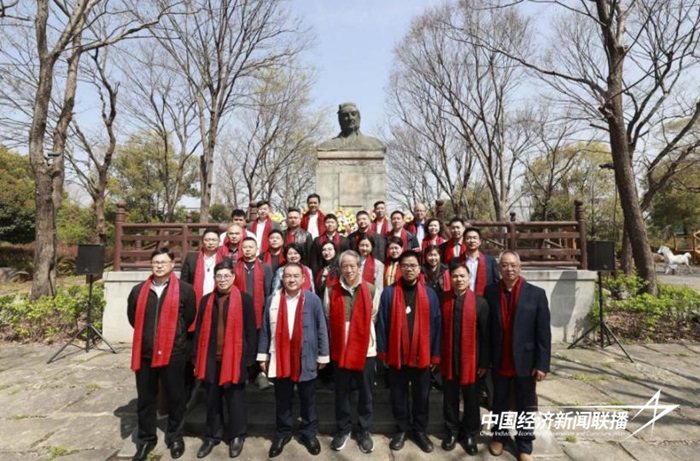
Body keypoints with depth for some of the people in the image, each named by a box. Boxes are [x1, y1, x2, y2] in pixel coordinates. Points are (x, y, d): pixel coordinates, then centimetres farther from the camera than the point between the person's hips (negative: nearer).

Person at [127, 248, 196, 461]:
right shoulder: (138, 290, 4)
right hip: (145, 353, 3)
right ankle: (146, 439, 33)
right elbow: (132, 317, 18)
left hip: (174, 353, -3)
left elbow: (189, 318, 2)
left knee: (175, 397, 10)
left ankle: (175, 436, 30)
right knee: (145, 399, 15)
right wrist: (147, 333, 15)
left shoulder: (185, 290, -8)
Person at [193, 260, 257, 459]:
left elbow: (250, 330, -5)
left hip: (234, 358, -3)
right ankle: (213, 436, 34)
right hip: (211, 358, 3)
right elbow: (200, 330, 8)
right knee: (212, 400, 16)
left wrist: (249, 358, -6)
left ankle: (237, 436, 29)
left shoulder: (244, 299, -6)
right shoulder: (206, 300, 5)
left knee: (234, 399, 10)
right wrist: (198, 358, 6)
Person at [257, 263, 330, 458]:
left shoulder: (313, 300, -8)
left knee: (308, 400, 15)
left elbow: (321, 329, -3)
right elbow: (265, 330, 4)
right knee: (282, 400, 17)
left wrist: (323, 356, -1)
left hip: (306, 359, -1)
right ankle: (282, 433, 37)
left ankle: (309, 433, 34)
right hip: (280, 358, 2)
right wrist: (263, 355, 4)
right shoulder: (272, 300, -1)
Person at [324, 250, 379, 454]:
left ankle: (363, 430, 30)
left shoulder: (371, 290, -4)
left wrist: (365, 335, 9)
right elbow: (328, 318, 6)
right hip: (340, 349, 1)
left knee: (365, 393, 12)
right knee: (341, 392, 13)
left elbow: (373, 316, 6)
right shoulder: (331, 291, -3)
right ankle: (343, 429, 33)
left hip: (366, 349, 0)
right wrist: (339, 334, 7)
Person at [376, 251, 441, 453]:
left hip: (422, 355, 1)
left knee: (421, 396, 15)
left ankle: (420, 430, 35)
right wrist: (382, 351, -4)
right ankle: (402, 429, 33)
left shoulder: (430, 294, -1)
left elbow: (436, 325, 1)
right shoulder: (389, 292, -4)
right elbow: (382, 324, -3)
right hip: (396, 354, -1)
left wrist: (435, 354, 0)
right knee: (398, 395, 14)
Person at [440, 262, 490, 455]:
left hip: (470, 359, -1)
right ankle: (451, 431, 34)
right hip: (448, 359, 1)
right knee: (450, 399, 15)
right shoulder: (442, 300, -4)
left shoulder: (480, 302, -8)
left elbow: (485, 335, -5)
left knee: (471, 400, 14)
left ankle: (470, 434, 34)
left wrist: (484, 362, -5)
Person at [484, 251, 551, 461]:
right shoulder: (490, 292, -5)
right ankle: (499, 436, 39)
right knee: (500, 403, 18)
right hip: (498, 362, 1)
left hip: (525, 362, -1)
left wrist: (542, 364, -9)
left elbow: (543, 333, -7)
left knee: (526, 406, 14)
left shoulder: (536, 294, -8)